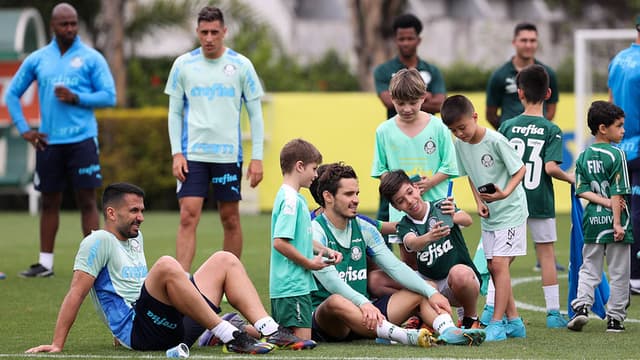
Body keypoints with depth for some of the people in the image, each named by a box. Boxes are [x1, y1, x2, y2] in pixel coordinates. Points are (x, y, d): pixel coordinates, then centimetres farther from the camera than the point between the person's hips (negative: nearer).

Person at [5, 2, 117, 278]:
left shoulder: (91, 58, 2)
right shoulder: (37, 60, 9)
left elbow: (109, 96, -2)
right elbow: (12, 94, 15)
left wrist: (76, 98, -15)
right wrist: (24, 130, 5)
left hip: (82, 139, -3)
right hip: (48, 142, 3)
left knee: (87, 201, -4)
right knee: (49, 202, 8)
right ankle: (45, 262, 13)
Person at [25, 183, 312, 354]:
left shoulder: (135, 238, 26)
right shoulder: (99, 242, -2)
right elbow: (76, 293, -9)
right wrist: (57, 344, -14)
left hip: (175, 327, 9)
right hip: (138, 331, -9)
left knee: (224, 260, 6)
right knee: (166, 265, -33)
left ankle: (270, 331, -15)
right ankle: (229, 337, -36)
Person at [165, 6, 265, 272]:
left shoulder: (241, 65, 1)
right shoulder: (183, 65, 3)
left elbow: (255, 114, 4)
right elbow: (174, 112, 8)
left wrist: (257, 157, -2)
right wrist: (176, 153, -3)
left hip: (229, 154, 0)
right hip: (192, 154, 0)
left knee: (231, 219, 5)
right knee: (188, 217, -10)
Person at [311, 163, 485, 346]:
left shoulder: (364, 229, 13)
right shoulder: (316, 232, -8)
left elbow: (395, 267, 7)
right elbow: (328, 277, -22)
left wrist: (431, 292, -9)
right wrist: (363, 303, -38)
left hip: (363, 313, 7)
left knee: (420, 294, -1)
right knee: (336, 302, -39)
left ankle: (448, 331, -33)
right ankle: (406, 337, -56)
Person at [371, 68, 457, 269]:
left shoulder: (438, 127, -1)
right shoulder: (384, 131, 3)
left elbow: (448, 166, 1)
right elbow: (381, 170, 7)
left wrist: (429, 183, -15)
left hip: (434, 202, -1)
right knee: (408, 260, 5)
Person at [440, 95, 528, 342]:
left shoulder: (495, 141, -20)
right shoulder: (460, 145, 0)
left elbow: (520, 169, -13)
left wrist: (505, 193, -28)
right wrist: (479, 201, -2)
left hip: (510, 211, -7)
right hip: (488, 215, 7)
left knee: (499, 264, -14)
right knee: (494, 267, 7)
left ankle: (497, 323, -13)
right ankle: (514, 322, 17)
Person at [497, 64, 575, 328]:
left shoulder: (507, 126, -1)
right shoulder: (551, 130, -6)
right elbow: (551, 167, -16)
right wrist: (570, 178, 0)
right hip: (541, 202, -2)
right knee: (546, 254, 6)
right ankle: (553, 312, 6)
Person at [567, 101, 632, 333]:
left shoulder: (583, 157, 7)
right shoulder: (616, 155, -11)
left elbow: (583, 191, 0)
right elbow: (617, 192, -14)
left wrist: (606, 201, -7)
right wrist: (617, 221, -14)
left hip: (592, 219, 5)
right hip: (613, 219, -5)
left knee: (589, 269, 12)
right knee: (618, 273, 5)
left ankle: (581, 305, -7)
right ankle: (615, 317, 8)